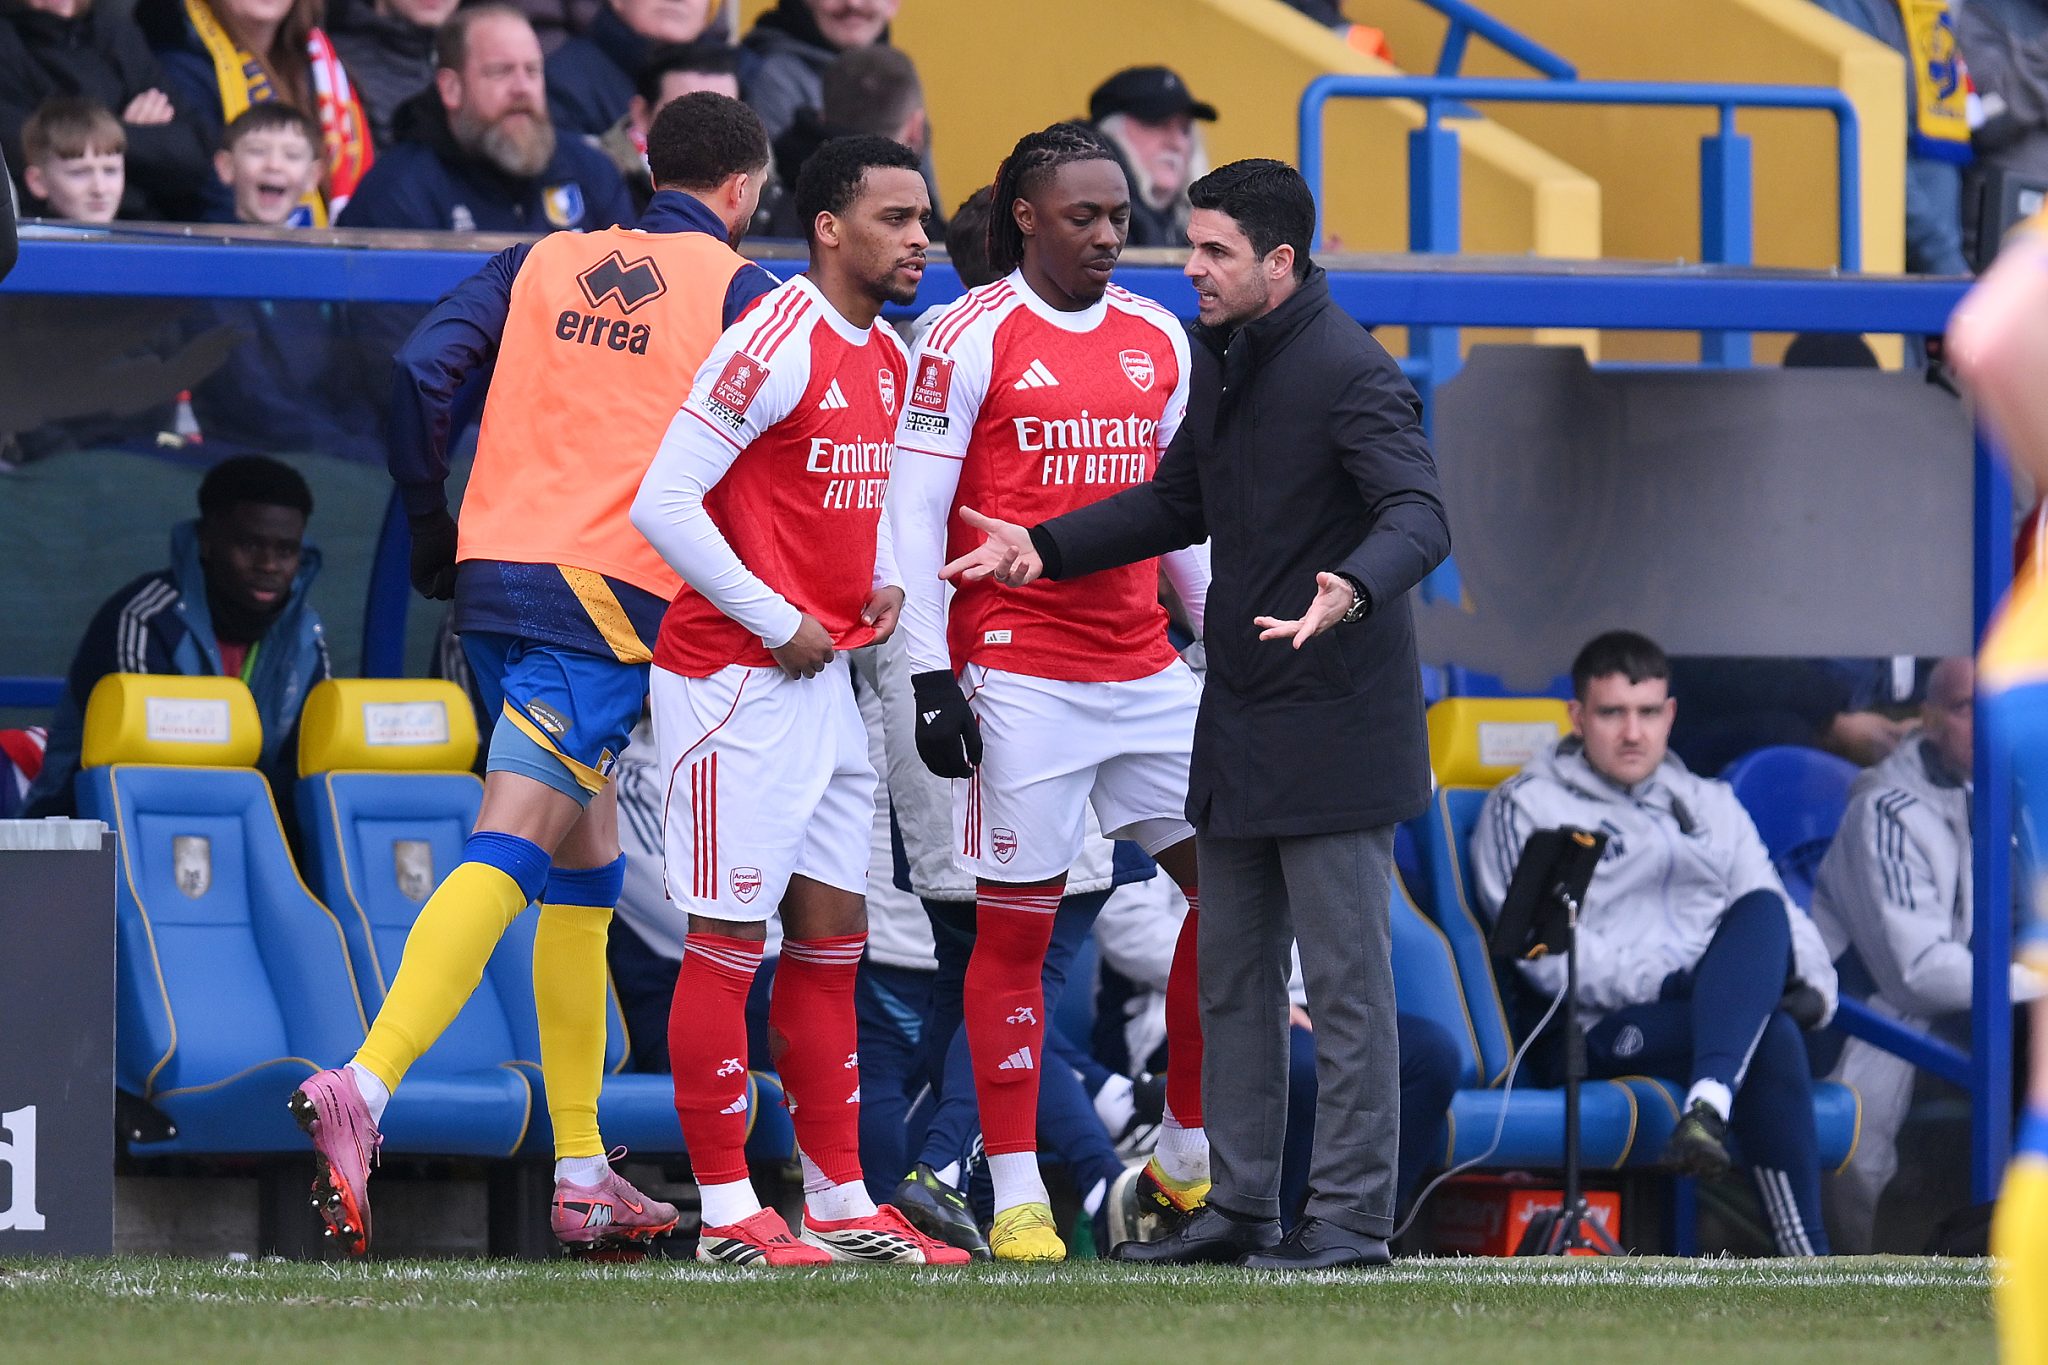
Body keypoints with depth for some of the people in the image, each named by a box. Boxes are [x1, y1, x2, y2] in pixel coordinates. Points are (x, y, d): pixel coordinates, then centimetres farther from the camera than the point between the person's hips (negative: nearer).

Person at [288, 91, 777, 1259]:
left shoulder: (542, 263, 15)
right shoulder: (739, 289, 2)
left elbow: (425, 370, 5)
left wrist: (433, 532, 14)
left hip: (495, 578, 6)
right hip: (608, 598, -6)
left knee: (586, 868, 16)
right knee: (508, 857, -15)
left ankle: (581, 1172, 18)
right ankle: (363, 1091, -35)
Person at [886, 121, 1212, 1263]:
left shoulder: (1158, 338, 11)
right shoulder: (971, 338, -6)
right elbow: (914, 513, -6)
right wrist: (930, 676, -11)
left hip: (1145, 673, 6)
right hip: (1021, 680, -6)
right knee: (1016, 929, -2)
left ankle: (1191, 1153, 16)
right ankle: (1018, 1196, 4)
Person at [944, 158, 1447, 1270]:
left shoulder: (1349, 374, -17)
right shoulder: (1219, 362, 10)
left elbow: (1419, 516, -27)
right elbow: (1179, 504, 22)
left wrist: (1354, 591, -47)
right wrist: (1044, 547, 12)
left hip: (1332, 719, -9)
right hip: (1239, 719, 9)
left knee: (1344, 977, -4)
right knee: (1231, 971, 13)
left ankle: (1353, 1215, 0)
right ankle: (1241, 1205, 21)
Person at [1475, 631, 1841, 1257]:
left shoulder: (1712, 806, 26)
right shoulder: (1526, 807, 8)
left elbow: (1785, 924, 17)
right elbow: (1549, 952, -5)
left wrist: (1814, 989, -6)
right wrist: (1663, 984, -16)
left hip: (1717, 1012, 5)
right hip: (1606, 1032, -5)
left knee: (1762, 911, -29)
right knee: (1771, 1039, -33)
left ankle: (1709, 1105, -50)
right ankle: (1805, 1267, -43)